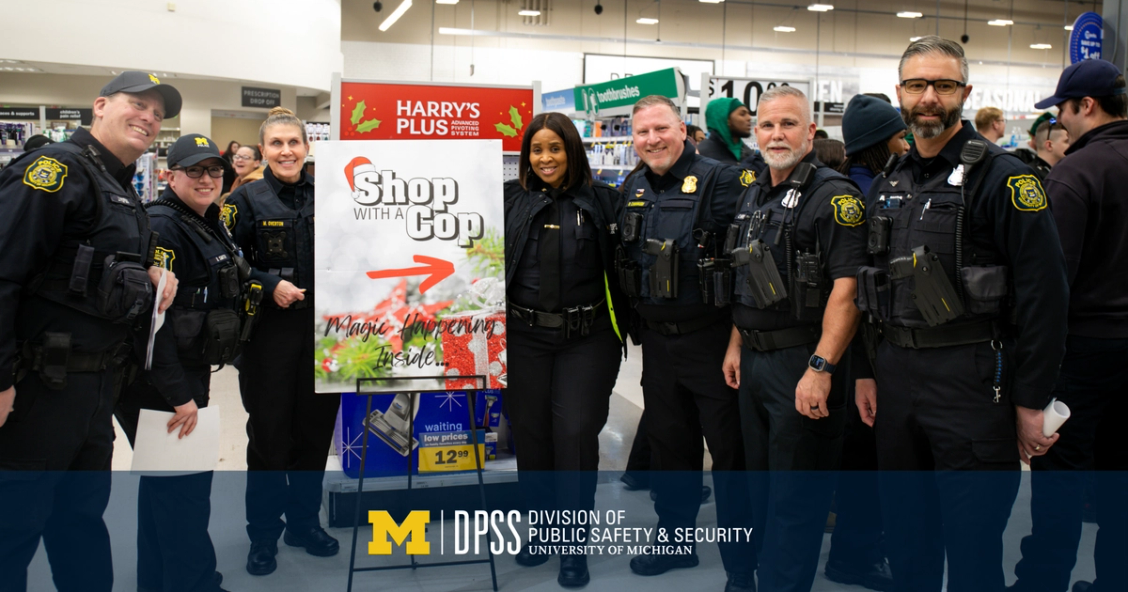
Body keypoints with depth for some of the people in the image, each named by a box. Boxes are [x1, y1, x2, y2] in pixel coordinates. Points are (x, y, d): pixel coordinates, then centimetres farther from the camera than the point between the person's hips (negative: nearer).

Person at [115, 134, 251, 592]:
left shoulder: (209, 225, 12)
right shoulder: (162, 226, -18)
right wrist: (178, 394, -25)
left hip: (187, 372, 10)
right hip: (158, 382, -10)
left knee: (164, 484, 20)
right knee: (184, 488, -5)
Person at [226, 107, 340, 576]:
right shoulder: (247, 199, -2)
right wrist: (270, 286, -17)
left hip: (321, 331, 3)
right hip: (269, 331, -3)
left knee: (315, 428, 10)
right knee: (269, 433, 4)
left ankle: (304, 520, 28)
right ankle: (263, 533, 19)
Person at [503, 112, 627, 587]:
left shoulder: (601, 200, 1)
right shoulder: (510, 198, 5)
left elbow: (622, 263, -1)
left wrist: (623, 323, -6)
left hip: (586, 338, -2)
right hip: (525, 337, 2)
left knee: (576, 435, -2)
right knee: (529, 433, 8)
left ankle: (575, 545, 13)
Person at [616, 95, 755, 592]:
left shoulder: (718, 180, -12)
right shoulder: (632, 190, 10)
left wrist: (739, 336, -18)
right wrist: (635, 323, 17)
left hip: (710, 338, -6)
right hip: (657, 340, 7)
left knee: (729, 449, 1)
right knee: (669, 443, 18)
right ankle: (674, 539, 35)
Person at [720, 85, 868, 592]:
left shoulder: (834, 196, -13)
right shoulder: (752, 197, 13)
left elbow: (847, 288, -21)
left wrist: (821, 368, -26)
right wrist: (736, 344, 16)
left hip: (802, 362, -8)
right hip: (754, 360, 9)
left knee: (796, 493, 0)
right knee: (760, 482, 19)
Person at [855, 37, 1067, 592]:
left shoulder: (1003, 177, -9)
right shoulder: (887, 186, 12)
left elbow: (1045, 292, -12)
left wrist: (1031, 402, -13)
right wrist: (866, 372, 14)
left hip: (970, 379, -6)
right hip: (896, 376, 6)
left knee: (972, 546, 3)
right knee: (905, 534, 17)